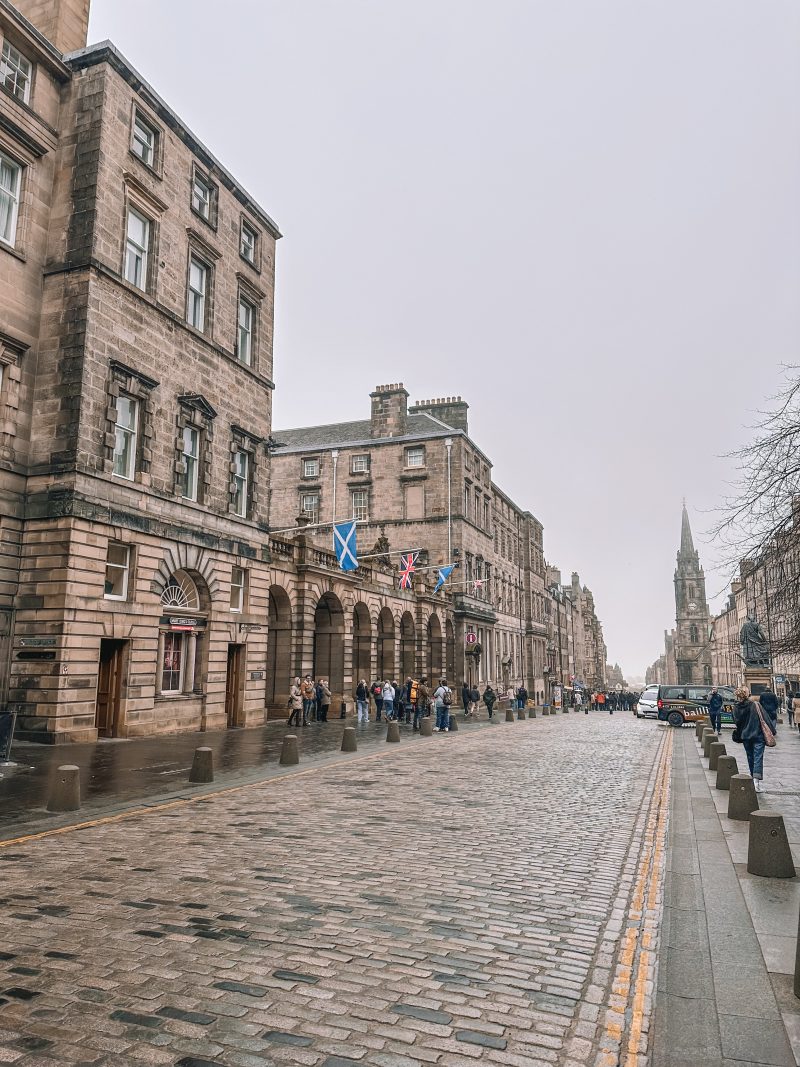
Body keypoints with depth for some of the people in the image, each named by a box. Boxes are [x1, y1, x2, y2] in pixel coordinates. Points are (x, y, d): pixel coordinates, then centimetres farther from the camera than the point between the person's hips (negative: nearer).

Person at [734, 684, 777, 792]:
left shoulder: (736, 707, -4)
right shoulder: (755, 705, -15)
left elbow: (737, 722, 3)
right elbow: (765, 717, -9)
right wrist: (772, 728, 4)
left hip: (745, 736, 4)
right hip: (758, 735, -4)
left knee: (750, 757, 19)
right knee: (758, 757, -5)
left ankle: (753, 777, 29)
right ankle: (758, 780, -17)